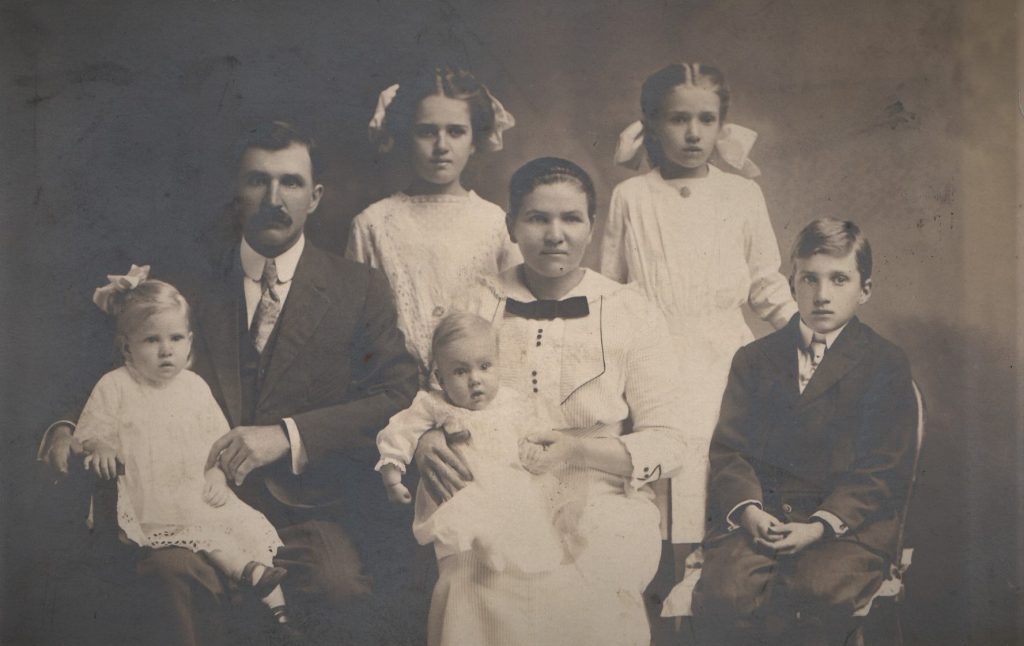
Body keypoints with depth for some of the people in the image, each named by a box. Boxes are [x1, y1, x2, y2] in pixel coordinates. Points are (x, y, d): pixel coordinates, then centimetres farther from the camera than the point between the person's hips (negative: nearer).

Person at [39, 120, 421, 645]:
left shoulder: (361, 289, 8)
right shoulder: (192, 292, 14)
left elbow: (401, 394, -3)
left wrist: (288, 434, -14)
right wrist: (70, 431, -4)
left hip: (312, 508, -2)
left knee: (337, 587, -34)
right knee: (173, 568, -32)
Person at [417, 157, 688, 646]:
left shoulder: (633, 315, 6)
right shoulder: (472, 310, 12)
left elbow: (668, 443, 2)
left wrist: (579, 450, -16)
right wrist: (425, 444, -10)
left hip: (600, 503, -1)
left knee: (579, 591, -32)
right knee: (473, 586, -31)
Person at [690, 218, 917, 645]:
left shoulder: (886, 365, 11)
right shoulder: (754, 360, 20)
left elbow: (885, 470, 2)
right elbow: (728, 448, 10)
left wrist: (821, 525, -14)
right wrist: (747, 509, -12)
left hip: (847, 518, -1)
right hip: (758, 513, 2)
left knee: (821, 590, -35)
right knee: (725, 593, -29)